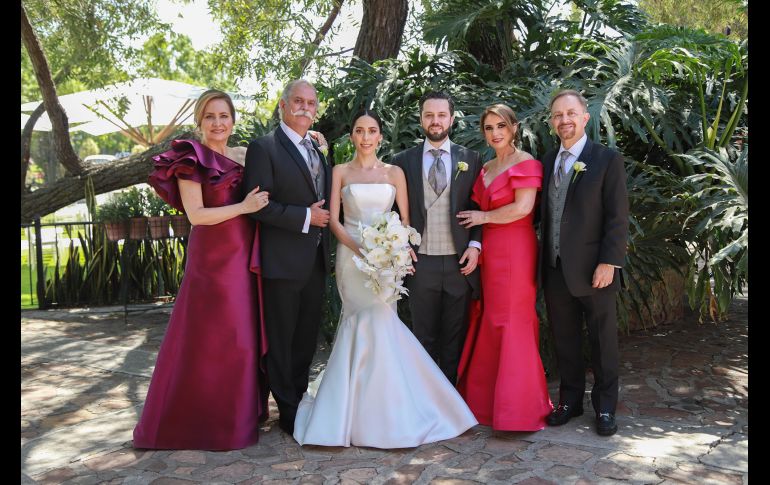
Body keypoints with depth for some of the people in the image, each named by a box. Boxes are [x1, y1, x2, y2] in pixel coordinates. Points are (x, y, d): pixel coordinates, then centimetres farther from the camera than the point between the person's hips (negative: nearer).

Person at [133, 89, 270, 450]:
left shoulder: (244, 157, 11)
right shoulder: (191, 160, -7)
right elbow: (196, 215, -13)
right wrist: (244, 207, -19)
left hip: (245, 256, 7)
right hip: (213, 258, -6)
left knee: (247, 333, 12)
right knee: (210, 337, 1)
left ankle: (241, 412, 28)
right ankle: (204, 419, 18)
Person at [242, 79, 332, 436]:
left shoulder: (318, 150, 16)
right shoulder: (264, 148, -9)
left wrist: (325, 217, 8)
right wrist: (305, 217, -18)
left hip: (316, 260, 8)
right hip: (283, 260, -7)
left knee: (307, 338, 17)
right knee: (281, 340, 5)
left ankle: (300, 402, 32)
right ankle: (288, 411, 18)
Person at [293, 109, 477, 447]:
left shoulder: (394, 173, 9)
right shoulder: (341, 172, 6)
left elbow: (405, 219, 6)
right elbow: (333, 219, 0)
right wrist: (359, 249, -14)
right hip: (351, 255, -1)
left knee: (376, 320, -7)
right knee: (368, 320, -8)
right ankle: (366, 407, 9)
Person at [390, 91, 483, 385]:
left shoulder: (471, 159, 5)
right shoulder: (403, 161, 4)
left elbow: (480, 208, 6)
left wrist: (475, 245, -6)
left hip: (459, 262, 0)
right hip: (420, 262, 0)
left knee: (455, 339, 10)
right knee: (424, 339, 11)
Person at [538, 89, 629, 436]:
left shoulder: (607, 160, -5)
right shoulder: (547, 161, 10)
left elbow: (618, 218, -9)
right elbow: (545, 214, 10)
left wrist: (608, 263, -16)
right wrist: (542, 261, 4)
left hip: (593, 270, -4)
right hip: (555, 270, 5)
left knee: (602, 342, 10)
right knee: (565, 341, 14)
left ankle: (605, 408, 25)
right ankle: (570, 401, 29)